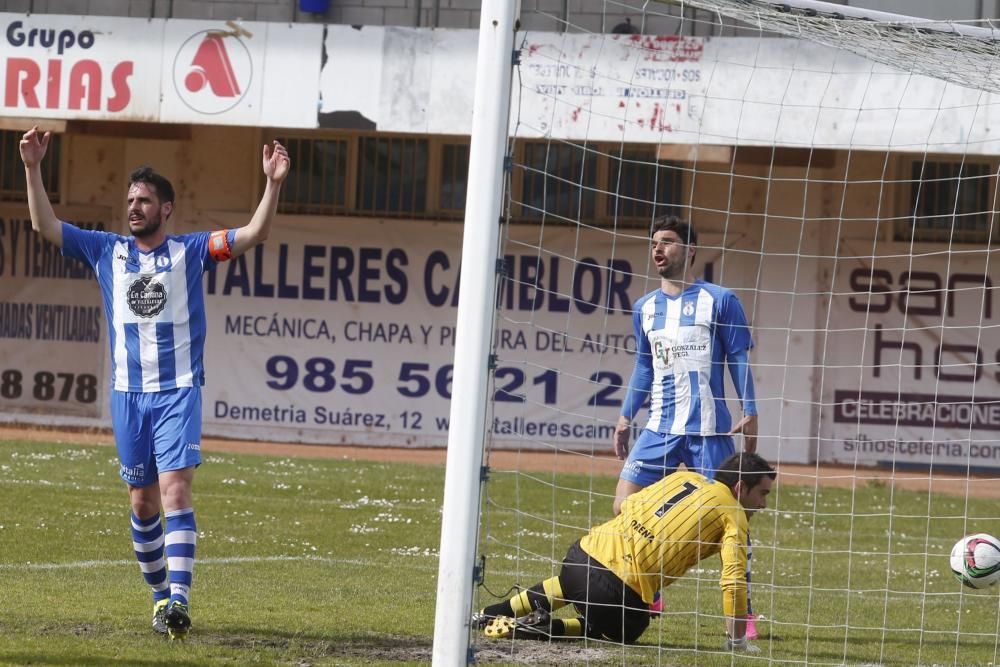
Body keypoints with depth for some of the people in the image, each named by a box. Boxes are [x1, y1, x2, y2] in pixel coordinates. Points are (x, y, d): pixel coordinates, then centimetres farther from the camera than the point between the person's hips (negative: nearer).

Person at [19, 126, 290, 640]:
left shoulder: (191, 251, 2)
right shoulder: (107, 251, 9)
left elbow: (254, 233, -5)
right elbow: (45, 226, 6)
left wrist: (273, 184, -18)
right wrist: (32, 170, -4)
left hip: (179, 392, -3)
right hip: (128, 393, 3)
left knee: (175, 490, -17)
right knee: (142, 502, 8)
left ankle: (179, 598, -26)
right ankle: (159, 593, 22)